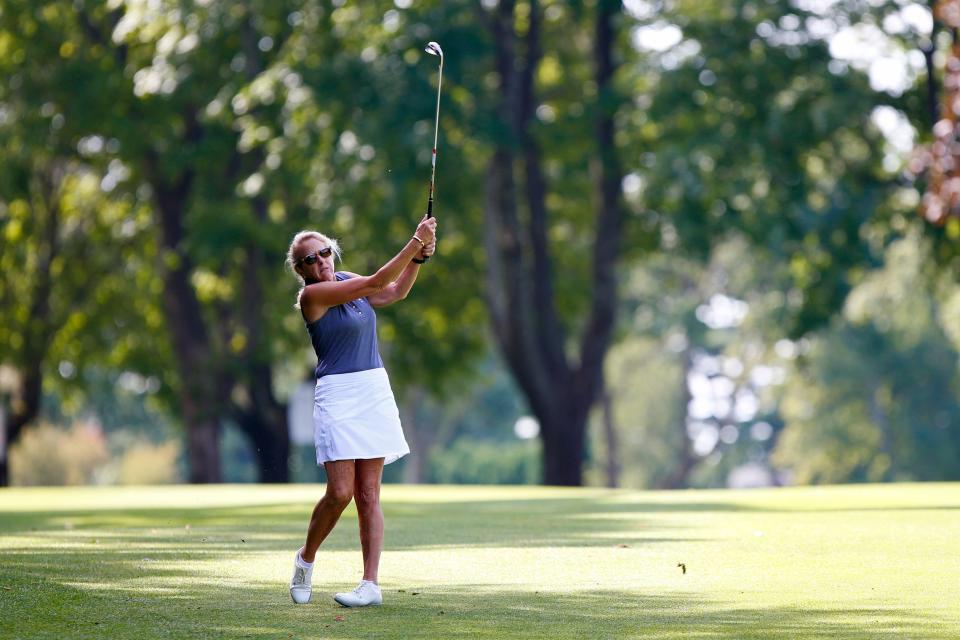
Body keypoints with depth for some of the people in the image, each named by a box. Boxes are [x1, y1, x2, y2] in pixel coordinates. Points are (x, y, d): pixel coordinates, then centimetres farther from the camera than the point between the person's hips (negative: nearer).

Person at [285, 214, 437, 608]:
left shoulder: (347, 280, 11)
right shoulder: (312, 295, -11)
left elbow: (396, 292, 23)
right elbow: (376, 283, -16)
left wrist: (419, 256, 6)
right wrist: (415, 242, -16)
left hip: (375, 392, 6)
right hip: (337, 396, -6)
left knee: (368, 495, 1)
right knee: (340, 491, -13)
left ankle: (370, 584, -1)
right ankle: (306, 558, 13)